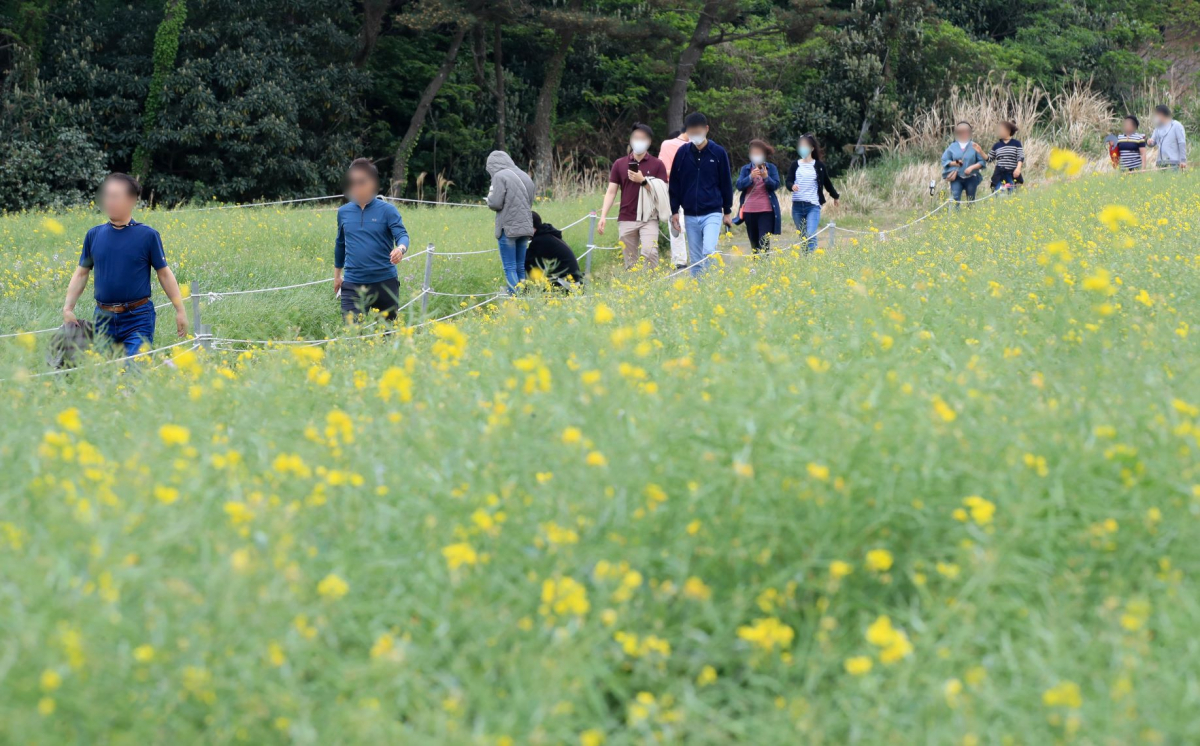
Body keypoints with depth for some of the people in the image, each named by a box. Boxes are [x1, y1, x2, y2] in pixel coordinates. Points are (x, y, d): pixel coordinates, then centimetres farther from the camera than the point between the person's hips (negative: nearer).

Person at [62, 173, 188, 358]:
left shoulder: (148, 235, -3)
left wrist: (180, 310, 0)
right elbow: (81, 274, 12)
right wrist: (68, 308, 2)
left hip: (137, 318, -4)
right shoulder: (93, 235, 6)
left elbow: (164, 274, 2)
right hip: (104, 318, 4)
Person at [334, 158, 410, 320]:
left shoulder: (387, 210, -3)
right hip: (353, 284, 1)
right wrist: (337, 275, 27)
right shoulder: (343, 212, 8)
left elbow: (402, 235, -13)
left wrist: (401, 249, -36)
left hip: (385, 282, -1)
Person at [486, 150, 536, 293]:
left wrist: (490, 196, 7)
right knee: (521, 268, 12)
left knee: (510, 268, -3)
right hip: (525, 227, 6)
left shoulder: (500, 176, -9)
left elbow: (496, 203, -13)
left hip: (508, 228, -6)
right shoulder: (524, 176, 12)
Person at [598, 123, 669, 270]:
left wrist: (643, 180, -15)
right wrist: (603, 216, -3)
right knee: (630, 262, 3)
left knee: (649, 251, -23)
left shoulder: (657, 165, 2)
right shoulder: (619, 164, 8)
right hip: (626, 219, 2)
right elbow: (611, 192, 7)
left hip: (648, 218, -2)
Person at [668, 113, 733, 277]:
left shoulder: (718, 152, -2)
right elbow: (674, 183, 8)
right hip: (690, 215, 3)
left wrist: (727, 211, 7)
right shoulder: (682, 152, 2)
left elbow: (726, 183, 5)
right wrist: (674, 211, 5)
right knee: (695, 259, 6)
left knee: (709, 251, -20)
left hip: (712, 214, -3)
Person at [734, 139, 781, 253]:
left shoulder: (771, 168, 5)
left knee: (764, 243, -13)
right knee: (754, 243, 8)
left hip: (766, 210, -3)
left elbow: (775, 185, -4)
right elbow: (739, 186, -2)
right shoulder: (745, 169, 10)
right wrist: (751, 177, -18)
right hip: (749, 211, 3)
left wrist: (766, 177, -22)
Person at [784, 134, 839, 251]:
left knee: (811, 236, -18)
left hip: (813, 206, -3)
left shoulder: (819, 165, 3)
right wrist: (792, 186, -23)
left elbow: (827, 182, 15)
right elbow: (788, 181, 0)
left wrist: (836, 196, 27)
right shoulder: (795, 165, 8)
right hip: (797, 206, 3)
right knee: (802, 237, 9)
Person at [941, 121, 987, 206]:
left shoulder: (974, 146, 0)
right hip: (956, 178, 0)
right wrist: (953, 163, -13)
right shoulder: (953, 147, 5)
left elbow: (982, 162, -1)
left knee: (971, 201, 6)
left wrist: (972, 167, -16)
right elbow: (944, 160, 6)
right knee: (955, 198, -16)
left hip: (971, 178, 0)